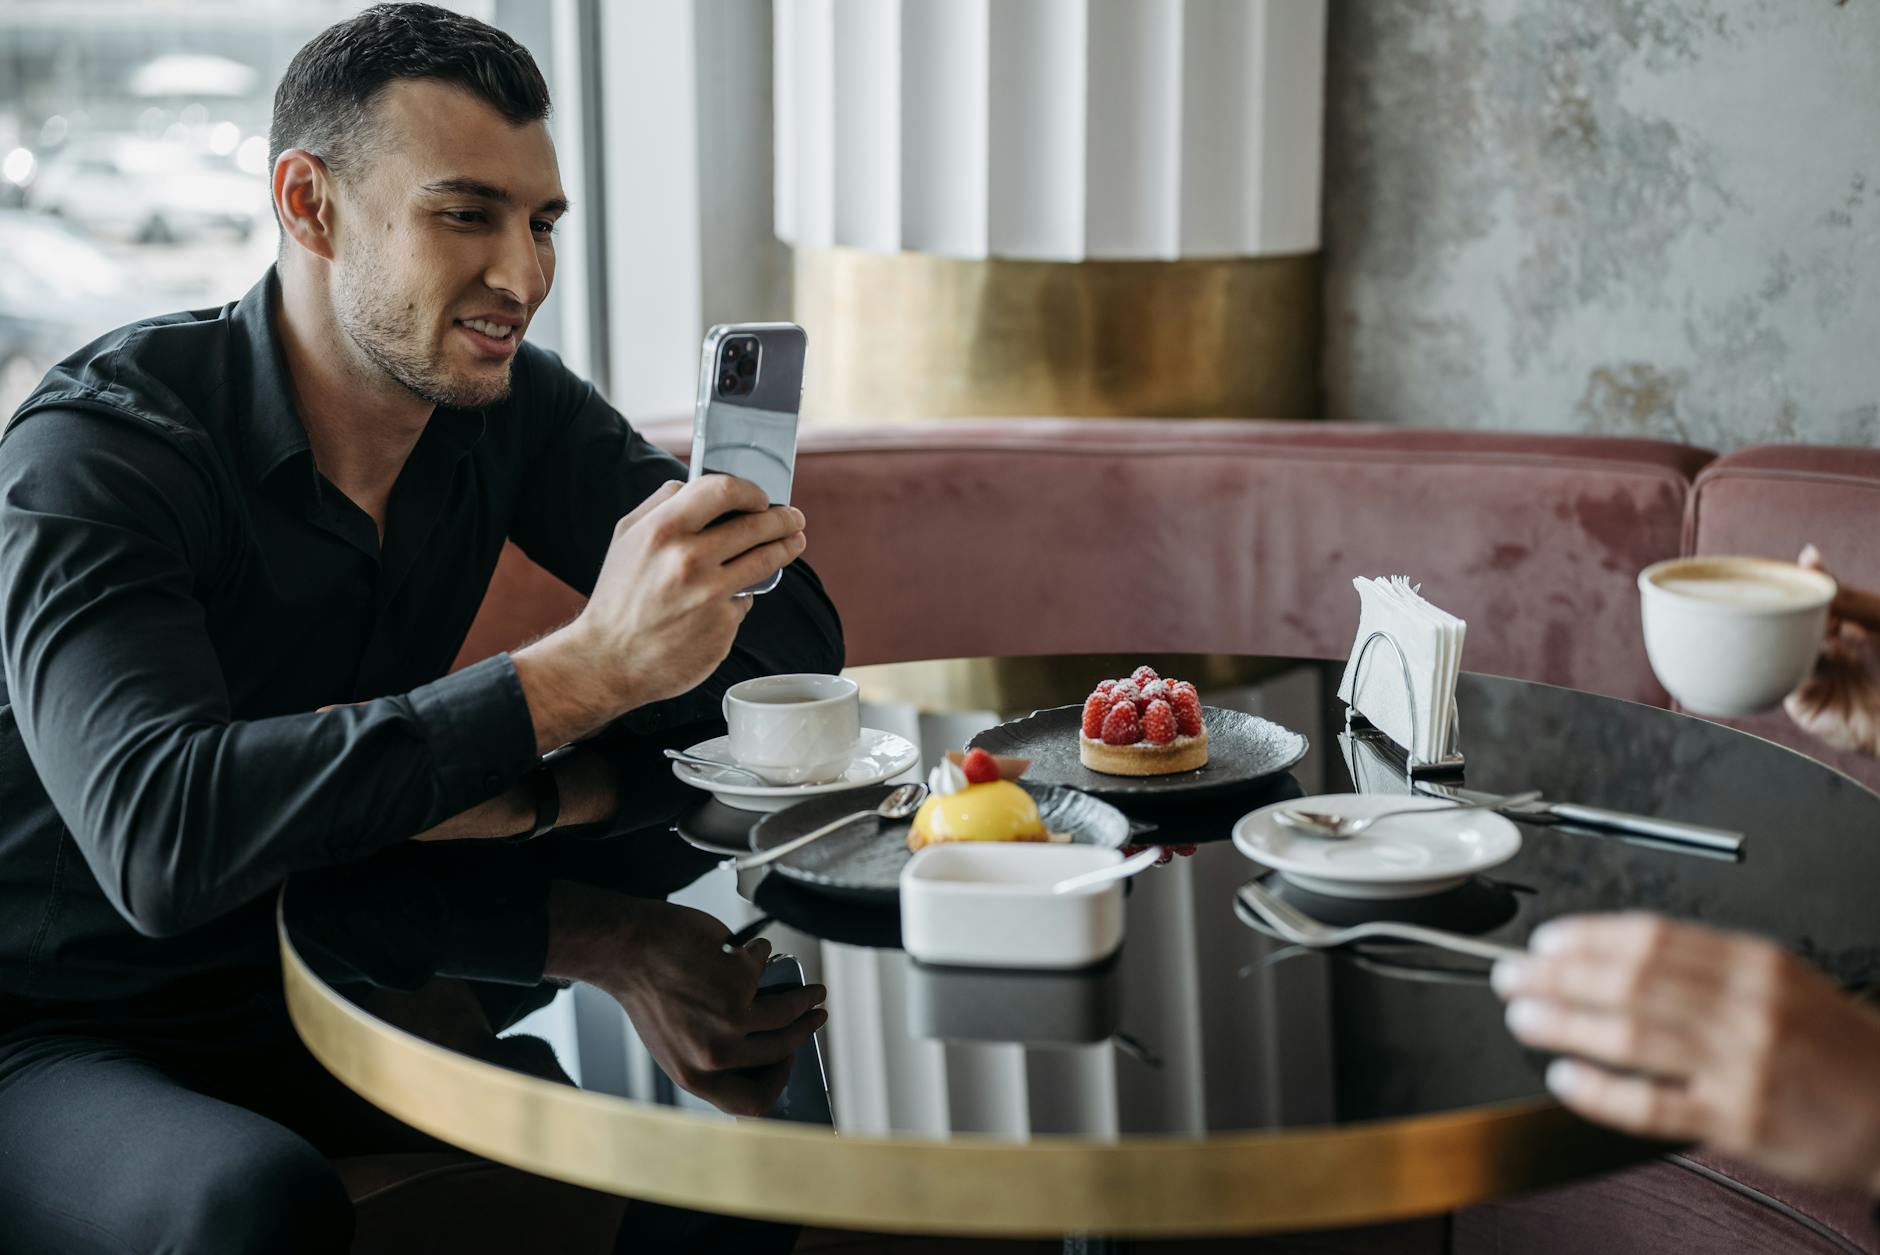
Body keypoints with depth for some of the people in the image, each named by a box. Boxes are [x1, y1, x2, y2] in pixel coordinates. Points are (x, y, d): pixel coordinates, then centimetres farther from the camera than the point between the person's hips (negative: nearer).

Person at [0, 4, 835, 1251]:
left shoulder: (514, 407, -3)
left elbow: (793, 630, -8)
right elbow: (159, 839, -38)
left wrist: (543, 792, -26)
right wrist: (586, 667, -41)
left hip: (318, 998, 6)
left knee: (751, 1048, -9)